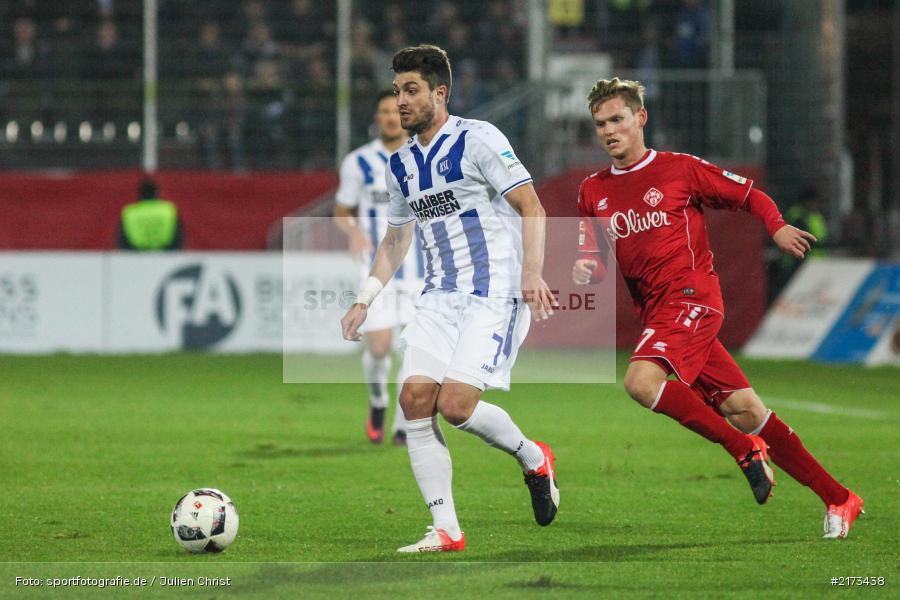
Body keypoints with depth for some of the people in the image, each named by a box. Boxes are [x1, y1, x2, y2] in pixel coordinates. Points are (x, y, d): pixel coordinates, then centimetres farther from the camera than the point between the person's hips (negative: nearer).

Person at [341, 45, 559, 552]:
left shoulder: (478, 139, -8)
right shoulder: (402, 163, 14)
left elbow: (531, 207, -11)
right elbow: (397, 238, 25)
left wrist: (532, 273, -23)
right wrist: (365, 301, 17)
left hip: (495, 292, -7)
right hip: (440, 296, 7)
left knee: (456, 403, -18)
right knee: (416, 399, -8)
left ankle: (533, 458, 11)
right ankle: (446, 530, -4)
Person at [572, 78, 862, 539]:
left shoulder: (680, 169, 1)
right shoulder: (593, 191, 14)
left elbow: (749, 195, 7)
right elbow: (594, 259, 21)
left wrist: (777, 227, -12)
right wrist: (585, 270, -3)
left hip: (692, 297, -5)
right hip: (655, 310, 5)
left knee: (641, 381, -28)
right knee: (743, 409, 2)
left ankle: (744, 448, -13)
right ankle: (837, 498, 9)